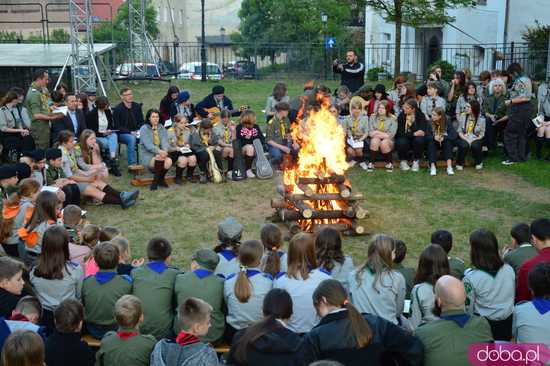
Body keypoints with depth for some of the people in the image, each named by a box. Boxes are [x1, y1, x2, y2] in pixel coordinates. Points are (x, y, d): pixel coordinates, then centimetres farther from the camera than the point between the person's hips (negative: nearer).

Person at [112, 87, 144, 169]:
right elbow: (117, 127, -9)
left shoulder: (137, 106, 7)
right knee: (131, 138, -36)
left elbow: (141, 121, 14)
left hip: (136, 132, 4)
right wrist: (130, 132, -20)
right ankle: (132, 163, -35)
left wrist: (139, 130, -8)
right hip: (122, 134, -4)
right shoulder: (117, 109, -7)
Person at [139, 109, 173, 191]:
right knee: (159, 159, -33)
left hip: (160, 153, 4)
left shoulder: (161, 128, 11)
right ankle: (156, 180, -12)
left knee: (169, 161, -26)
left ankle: (159, 180, -2)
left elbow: (164, 141, -3)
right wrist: (159, 151, -32)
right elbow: (148, 144, -17)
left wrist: (165, 150, -26)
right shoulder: (144, 129, -5)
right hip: (147, 155, -4)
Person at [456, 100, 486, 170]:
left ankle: (479, 163, -3)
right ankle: (459, 164, -9)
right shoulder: (462, 116, -2)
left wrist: (473, 140, -17)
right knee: (464, 145, -33)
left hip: (475, 139, 0)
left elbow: (482, 134, -1)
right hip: (463, 138, 0)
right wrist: (466, 139, -15)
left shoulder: (481, 119, -5)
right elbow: (459, 131, 1)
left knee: (475, 145, -33)